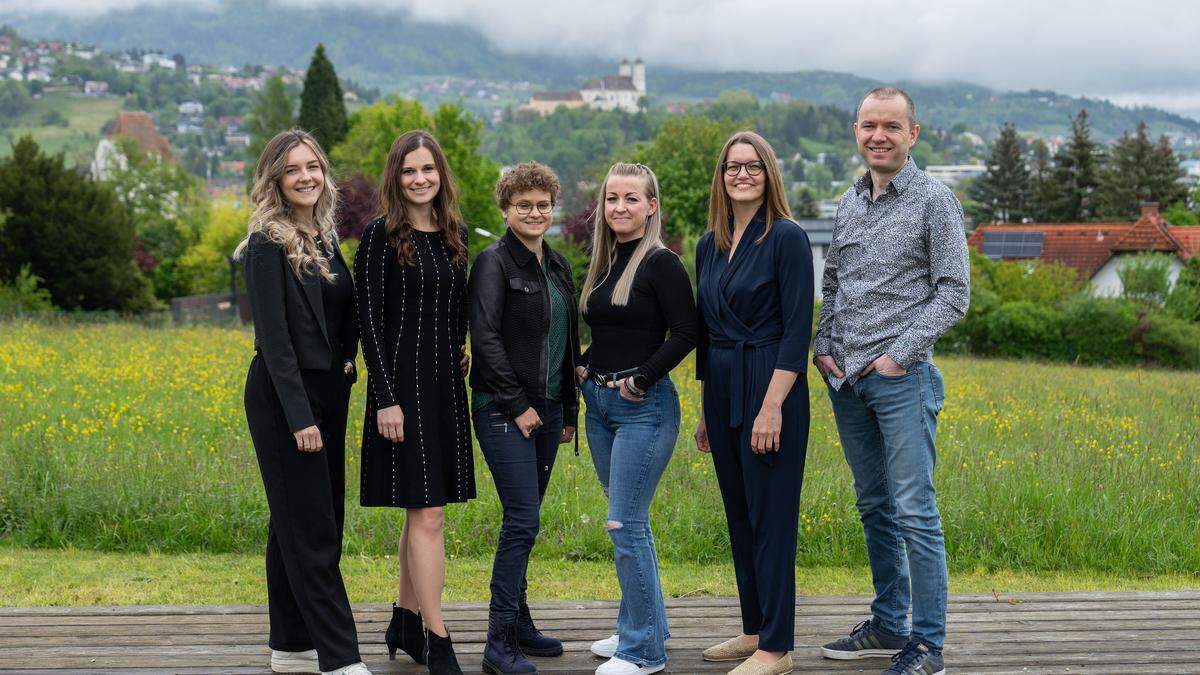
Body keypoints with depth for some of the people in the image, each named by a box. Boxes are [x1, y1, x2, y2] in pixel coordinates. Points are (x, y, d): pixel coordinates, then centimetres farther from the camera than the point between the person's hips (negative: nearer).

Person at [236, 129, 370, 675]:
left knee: (295, 524, 12)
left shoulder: (325, 239, 13)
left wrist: (347, 362, 3)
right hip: (284, 399, -8)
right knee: (310, 528, -6)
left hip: (327, 395, 8)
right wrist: (300, 417, -21)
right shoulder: (268, 246, -11)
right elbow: (273, 338, -17)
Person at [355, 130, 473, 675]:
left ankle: (404, 622, 24)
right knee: (427, 513, -7)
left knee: (421, 512, 13)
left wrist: (462, 353, 4)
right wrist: (386, 397, -15)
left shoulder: (454, 235, 11)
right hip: (403, 384, -6)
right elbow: (370, 319, -10)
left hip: (447, 384, 6)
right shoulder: (381, 236, -7)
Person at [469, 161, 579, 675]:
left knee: (524, 519, 11)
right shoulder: (494, 262, -7)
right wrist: (518, 404, -15)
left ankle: (517, 622, 20)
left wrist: (570, 410, 17)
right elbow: (485, 337, -15)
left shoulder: (558, 267, 15)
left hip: (547, 410, 7)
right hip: (505, 411, -7)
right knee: (523, 520, -11)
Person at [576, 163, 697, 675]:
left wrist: (640, 379, -15)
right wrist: (584, 367, 7)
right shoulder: (603, 262, 13)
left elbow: (686, 332, -16)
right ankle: (646, 628, 28)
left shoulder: (661, 263, -10)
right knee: (629, 522, 15)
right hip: (600, 403, 8)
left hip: (644, 407, -8)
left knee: (625, 526, -8)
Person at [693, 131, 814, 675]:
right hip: (721, 390, 8)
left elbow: (797, 329, -14)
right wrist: (705, 410, 16)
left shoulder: (787, 238, -9)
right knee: (738, 513, 14)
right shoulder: (709, 246, 12)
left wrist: (773, 406, -20)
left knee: (770, 516, -3)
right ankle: (755, 629, 25)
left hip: (769, 389, -8)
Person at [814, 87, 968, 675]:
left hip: (901, 378, -6)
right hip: (845, 379, 6)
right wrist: (822, 346, 6)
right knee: (874, 507, 14)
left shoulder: (934, 201, -5)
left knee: (914, 511, -6)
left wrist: (900, 354, -14)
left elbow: (953, 293, -9)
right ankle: (887, 625, 25)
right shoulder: (848, 204, 14)